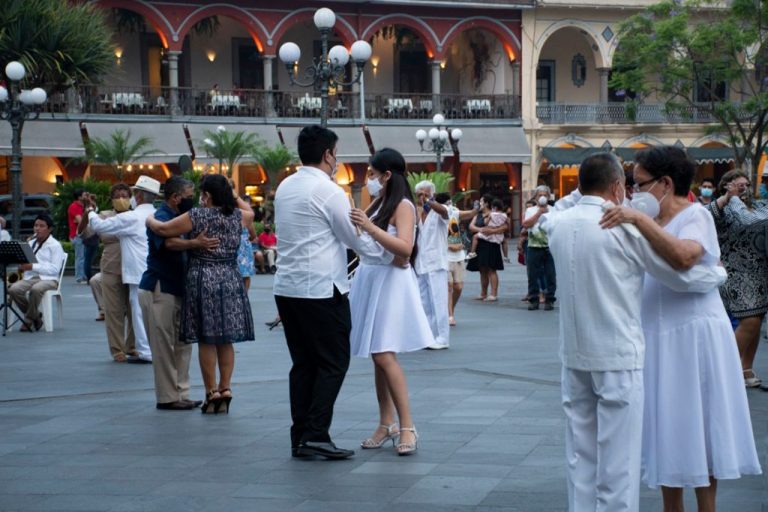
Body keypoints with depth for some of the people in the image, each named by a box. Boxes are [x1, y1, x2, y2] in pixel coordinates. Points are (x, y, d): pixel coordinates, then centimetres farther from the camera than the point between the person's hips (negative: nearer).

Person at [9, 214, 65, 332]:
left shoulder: (55, 245, 0)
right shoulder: (31, 243, 21)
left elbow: (55, 269, -11)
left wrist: (32, 266, -19)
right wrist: (22, 267, 4)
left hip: (48, 279, -5)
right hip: (29, 278, 6)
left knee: (36, 289, -40)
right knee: (13, 289, -27)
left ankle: (29, 320, -17)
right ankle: (35, 316, -8)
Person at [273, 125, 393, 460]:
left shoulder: (285, 188, 11)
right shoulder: (329, 192, -12)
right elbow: (357, 240, -6)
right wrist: (393, 256, 8)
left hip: (287, 287, 8)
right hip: (321, 289, -8)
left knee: (303, 363, 11)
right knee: (333, 363, -1)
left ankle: (300, 438, 11)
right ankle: (316, 435, -7)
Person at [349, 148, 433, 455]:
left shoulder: (403, 206, -9)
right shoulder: (377, 204, 14)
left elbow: (405, 249, -23)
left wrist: (369, 227, -27)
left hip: (390, 282, -8)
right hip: (369, 280, 8)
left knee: (384, 354, -15)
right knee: (378, 356, 8)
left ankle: (407, 427, -12)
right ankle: (386, 424, 13)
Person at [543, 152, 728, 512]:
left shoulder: (558, 224, 2)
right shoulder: (624, 228, -14)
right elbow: (683, 275, -8)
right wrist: (719, 271, 10)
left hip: (574, 356, 6)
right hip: (618, 357, -6)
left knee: (581, 455, 12)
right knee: (618, 459, 0)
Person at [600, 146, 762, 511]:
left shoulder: (695, 216, -9)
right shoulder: (654, 224, 13)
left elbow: (683, 256, -31)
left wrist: (638, 219, -32)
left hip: (693, 336, -7)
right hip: (658, 339, 7)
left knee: (698, 432, 0)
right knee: (668, 432, 11)